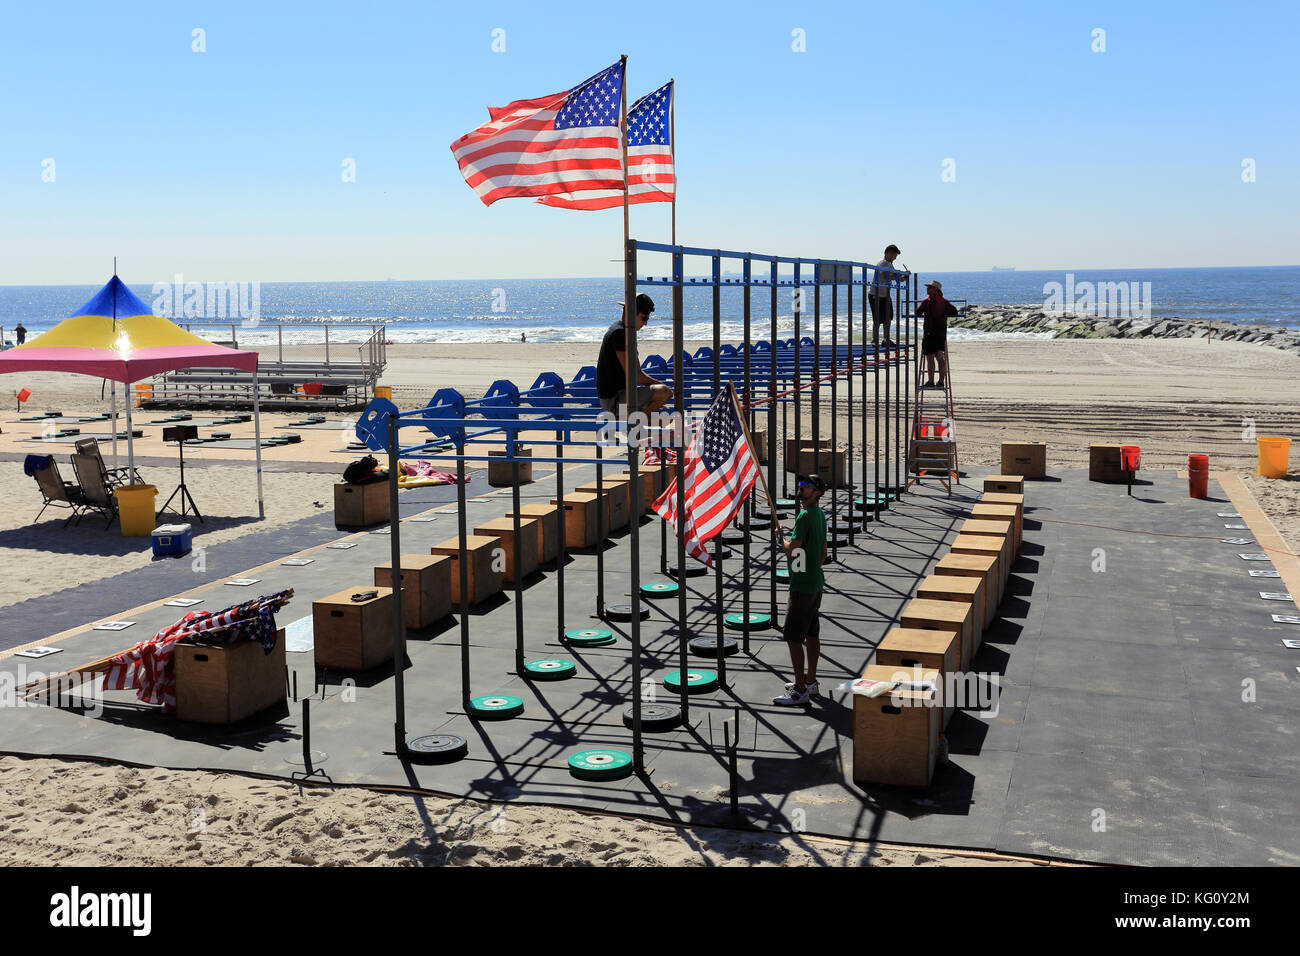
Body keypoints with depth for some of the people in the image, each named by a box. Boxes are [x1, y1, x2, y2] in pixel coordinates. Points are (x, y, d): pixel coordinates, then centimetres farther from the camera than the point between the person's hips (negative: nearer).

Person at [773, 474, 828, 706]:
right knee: (812, 634, 16)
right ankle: (810, 681, 26)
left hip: (802, 587, -10)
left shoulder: (805, 516, -19)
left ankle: (800, 690, -3)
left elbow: (792, 551, -22)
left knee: (793, 637, -6)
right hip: (816, 582, 10)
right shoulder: (821, 515, 11)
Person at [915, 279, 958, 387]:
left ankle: (931, 381, -3)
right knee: (940, 357, 9)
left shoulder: (927, 301, -6)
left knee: (930, 357, -3)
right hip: (942, 333, 5)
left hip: (930, 332, -5)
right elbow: (954, 311, 6)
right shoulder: (944, 301, 8)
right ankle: (941, 381, 9)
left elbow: (918, 312, -4)